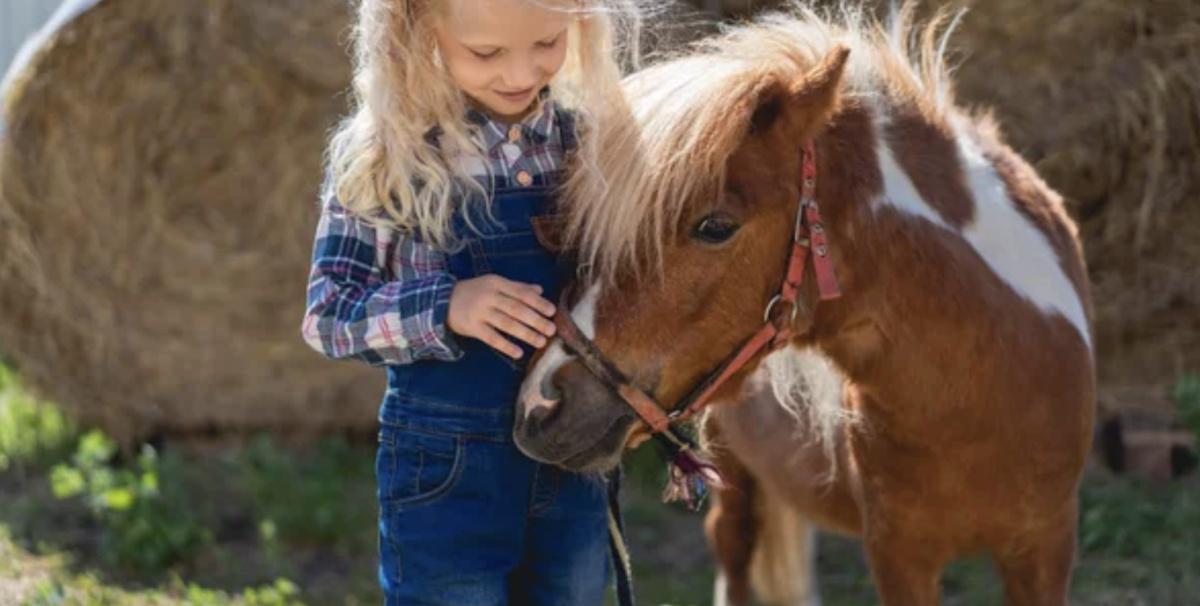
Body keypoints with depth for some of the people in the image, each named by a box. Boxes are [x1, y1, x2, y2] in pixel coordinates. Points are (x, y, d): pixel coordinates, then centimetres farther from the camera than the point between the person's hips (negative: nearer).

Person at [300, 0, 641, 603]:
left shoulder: (595, 137, 1)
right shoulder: (383, 151, -10)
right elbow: (327, 314, -9)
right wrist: (444, 310, -26)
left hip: (575, 474, 4)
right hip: (446, 478, -4)